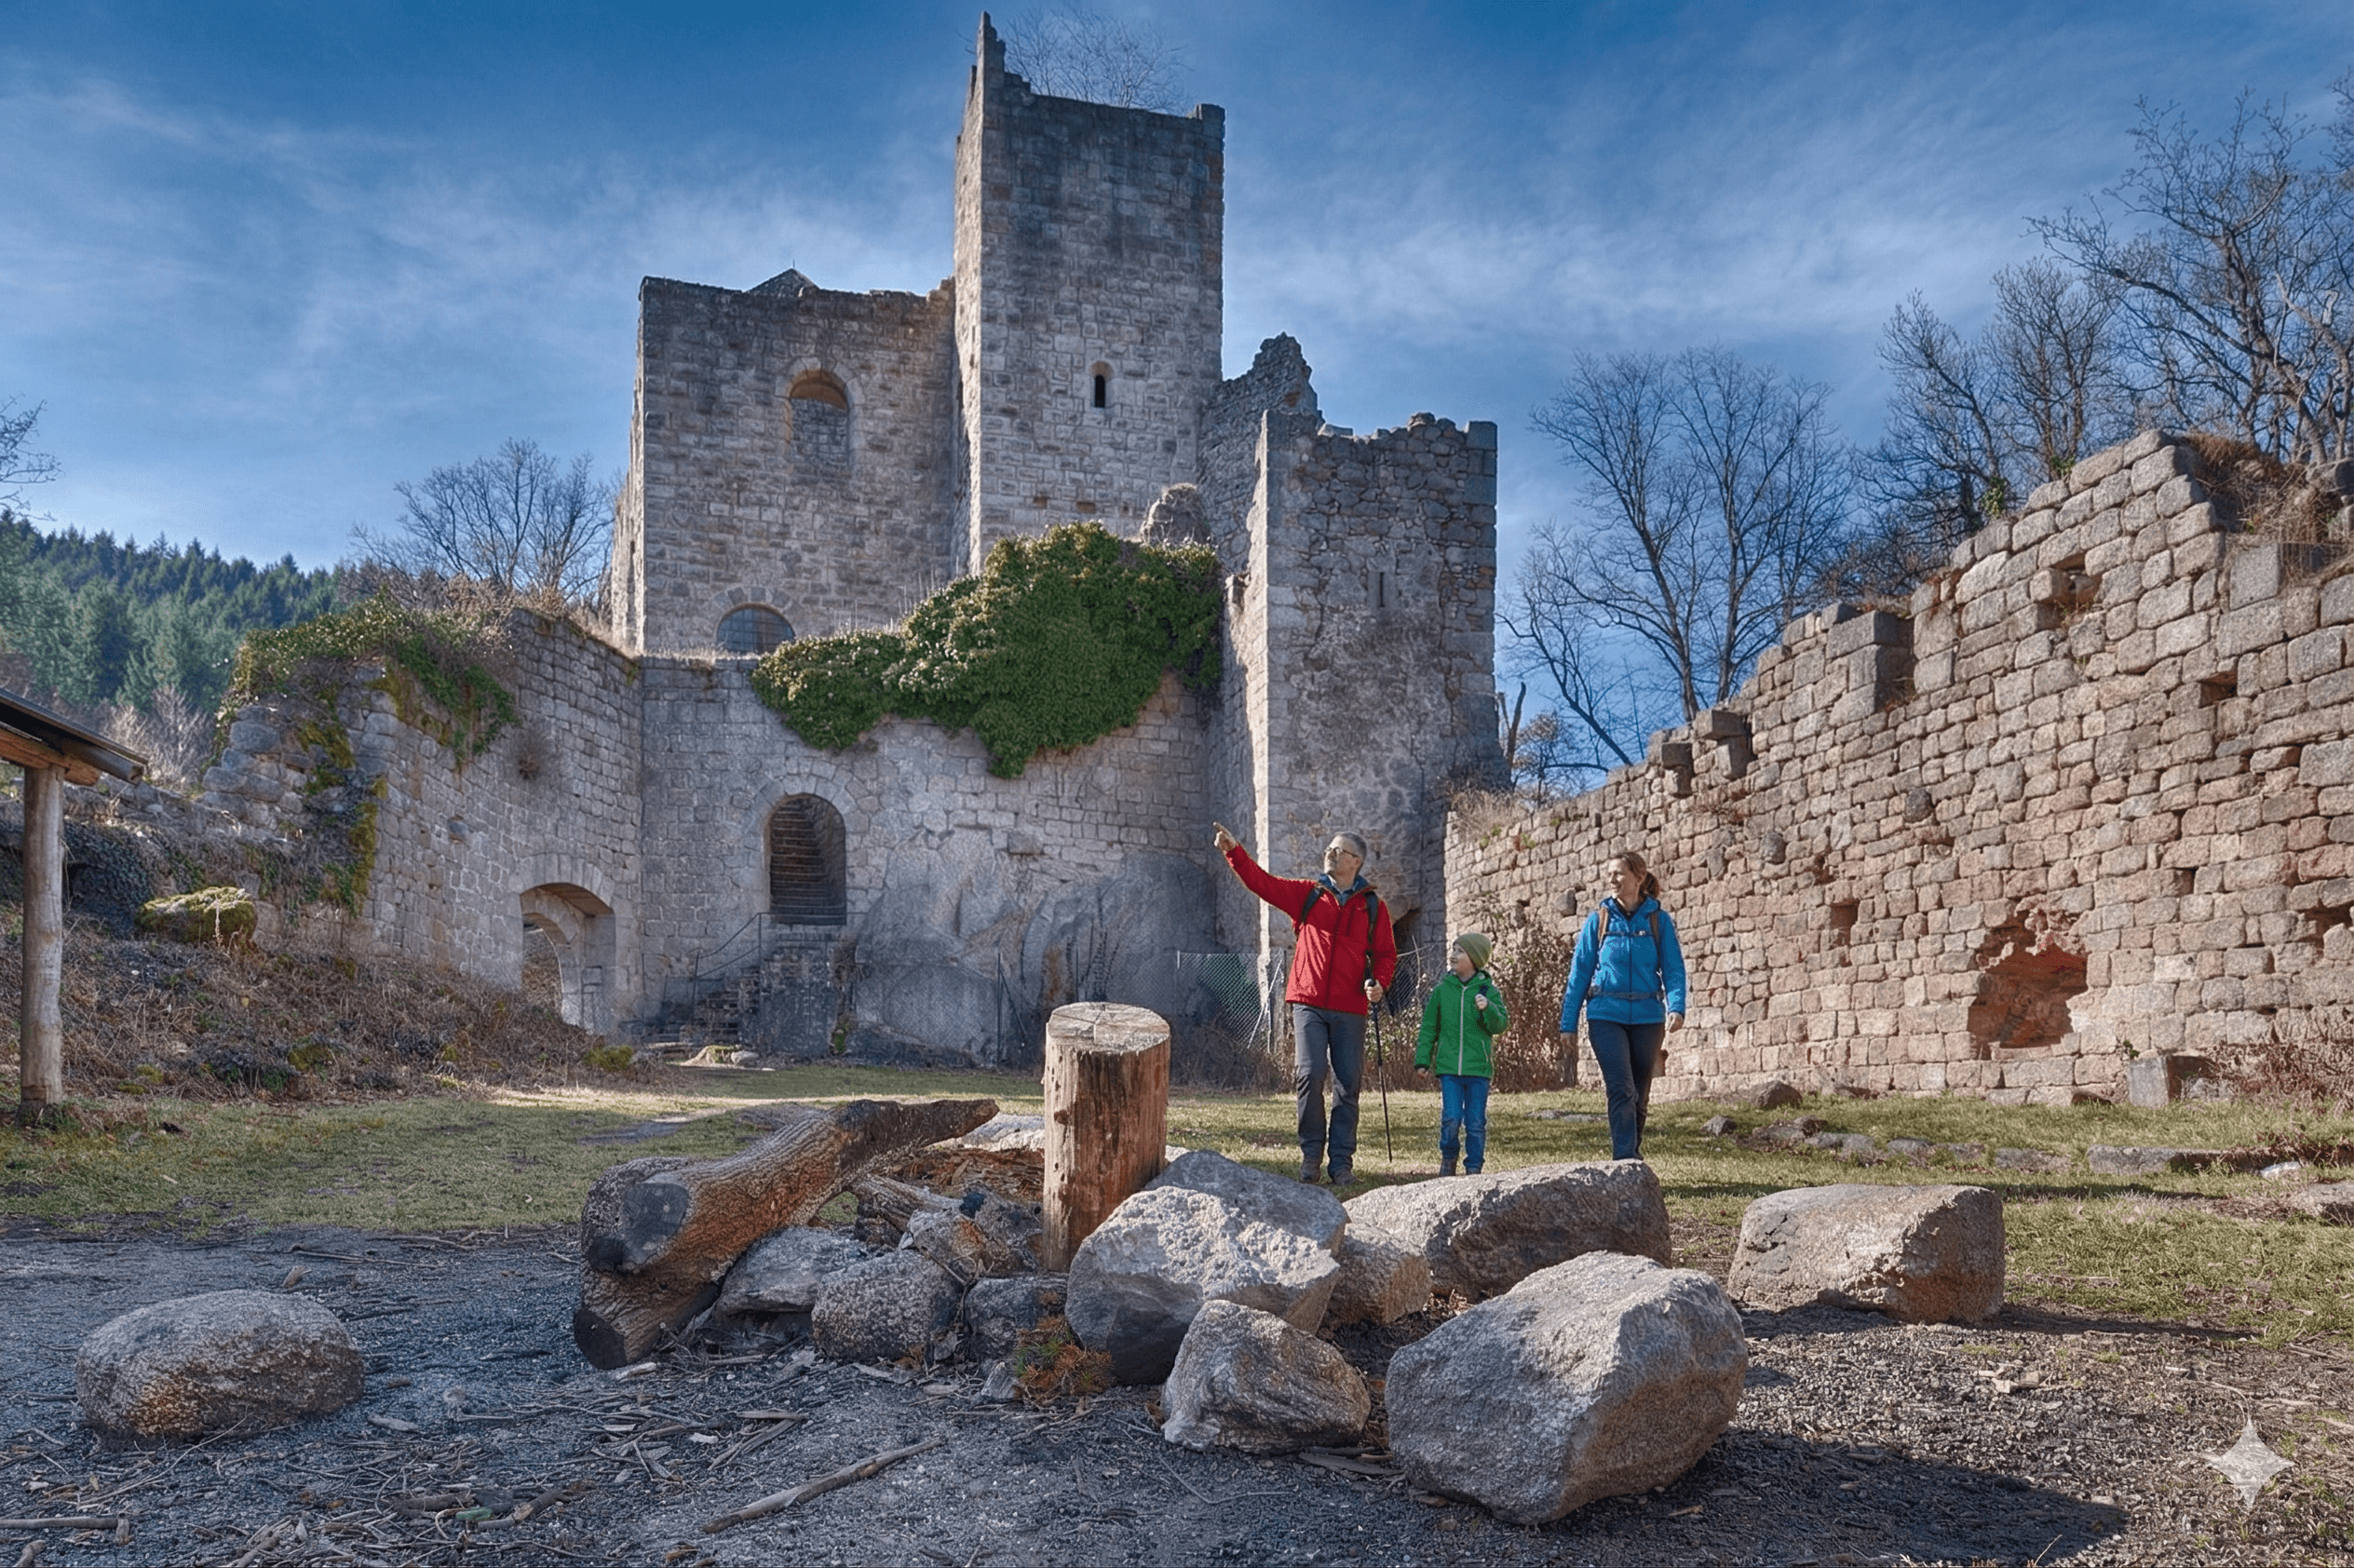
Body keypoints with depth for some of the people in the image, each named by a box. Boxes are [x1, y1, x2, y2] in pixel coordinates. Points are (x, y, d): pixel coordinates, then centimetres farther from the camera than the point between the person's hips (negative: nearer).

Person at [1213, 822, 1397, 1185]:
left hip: (1350, 1009, 1)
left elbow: (1385, 952, 12)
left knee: (1348, 1084, 3)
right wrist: (1234, 851, -13)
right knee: (1309, 1075, -10)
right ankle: (1311, 1152, 6)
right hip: (1309, 1004, 0)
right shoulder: (1306, 894, 10)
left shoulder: (1372, 906, 9)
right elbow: (1262, 882, 1)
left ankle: (1342, 1159, 12)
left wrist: (1379, 981, -7)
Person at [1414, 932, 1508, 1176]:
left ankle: (1474, 1167, 17)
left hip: (1478, 1067, 0)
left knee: (1476, 1121, 3)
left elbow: (1500, 1025, -1)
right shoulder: (1442, 990, 5)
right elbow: (1429, 1027, 12)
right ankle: (1448, 1158, 18)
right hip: (1448, 1066, 1)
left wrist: (1488, 1009, -19)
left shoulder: (1488, 991, 2)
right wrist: (1422, 1058, 9)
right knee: (1451, 1118, -6)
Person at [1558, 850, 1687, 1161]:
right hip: (1606, 1016, -1)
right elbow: (1579, 973, 6)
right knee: (1621, 1090, -14)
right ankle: (1625, 1162, -16)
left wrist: (1676, 1007, -18)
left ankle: (1632, 1156, 25)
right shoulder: (1599, 920, 5)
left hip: (1647, 1017, 1)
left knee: (1640, 1095, 10)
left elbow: (1673, 969, 1)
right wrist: (1568, 1024, 3)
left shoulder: (1658, 920, 5)